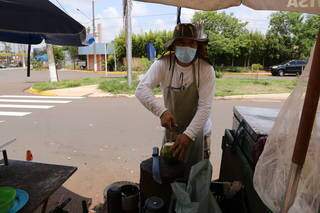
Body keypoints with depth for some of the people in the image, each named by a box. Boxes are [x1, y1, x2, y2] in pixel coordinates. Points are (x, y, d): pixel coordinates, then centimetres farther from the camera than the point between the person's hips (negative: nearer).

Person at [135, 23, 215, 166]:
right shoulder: (162, 64, -14)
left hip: (197, 130, -1)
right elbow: (141, 90, -24)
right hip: (171, 129, 2)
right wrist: (162, 111, -38)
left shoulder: (206, 69, -17)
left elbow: (205, 107, -20)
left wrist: (188, 134, -29)